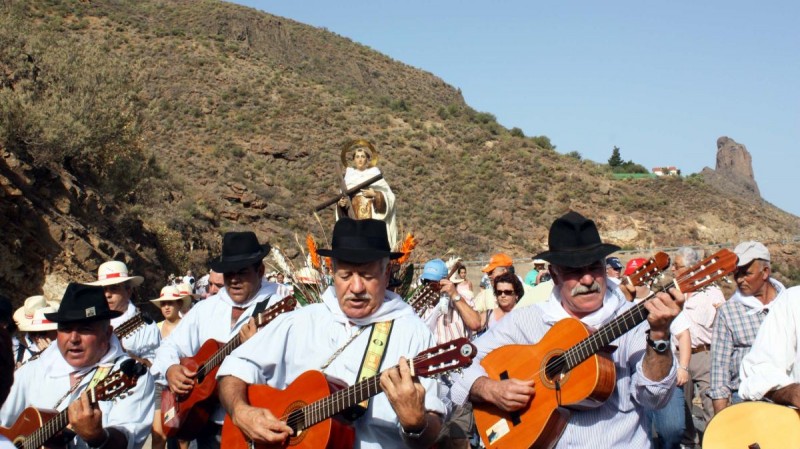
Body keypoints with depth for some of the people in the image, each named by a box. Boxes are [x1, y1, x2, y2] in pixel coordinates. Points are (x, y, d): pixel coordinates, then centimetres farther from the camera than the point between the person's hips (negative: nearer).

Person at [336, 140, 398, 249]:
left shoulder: (375, 175, 5)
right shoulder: (349, 176, 13)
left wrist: (375, 195, -14)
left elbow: (389, 197, 0)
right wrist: (341, 203, -5)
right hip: (354, 220, 2)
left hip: (373, 219, -2)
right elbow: (342, 198, 16)